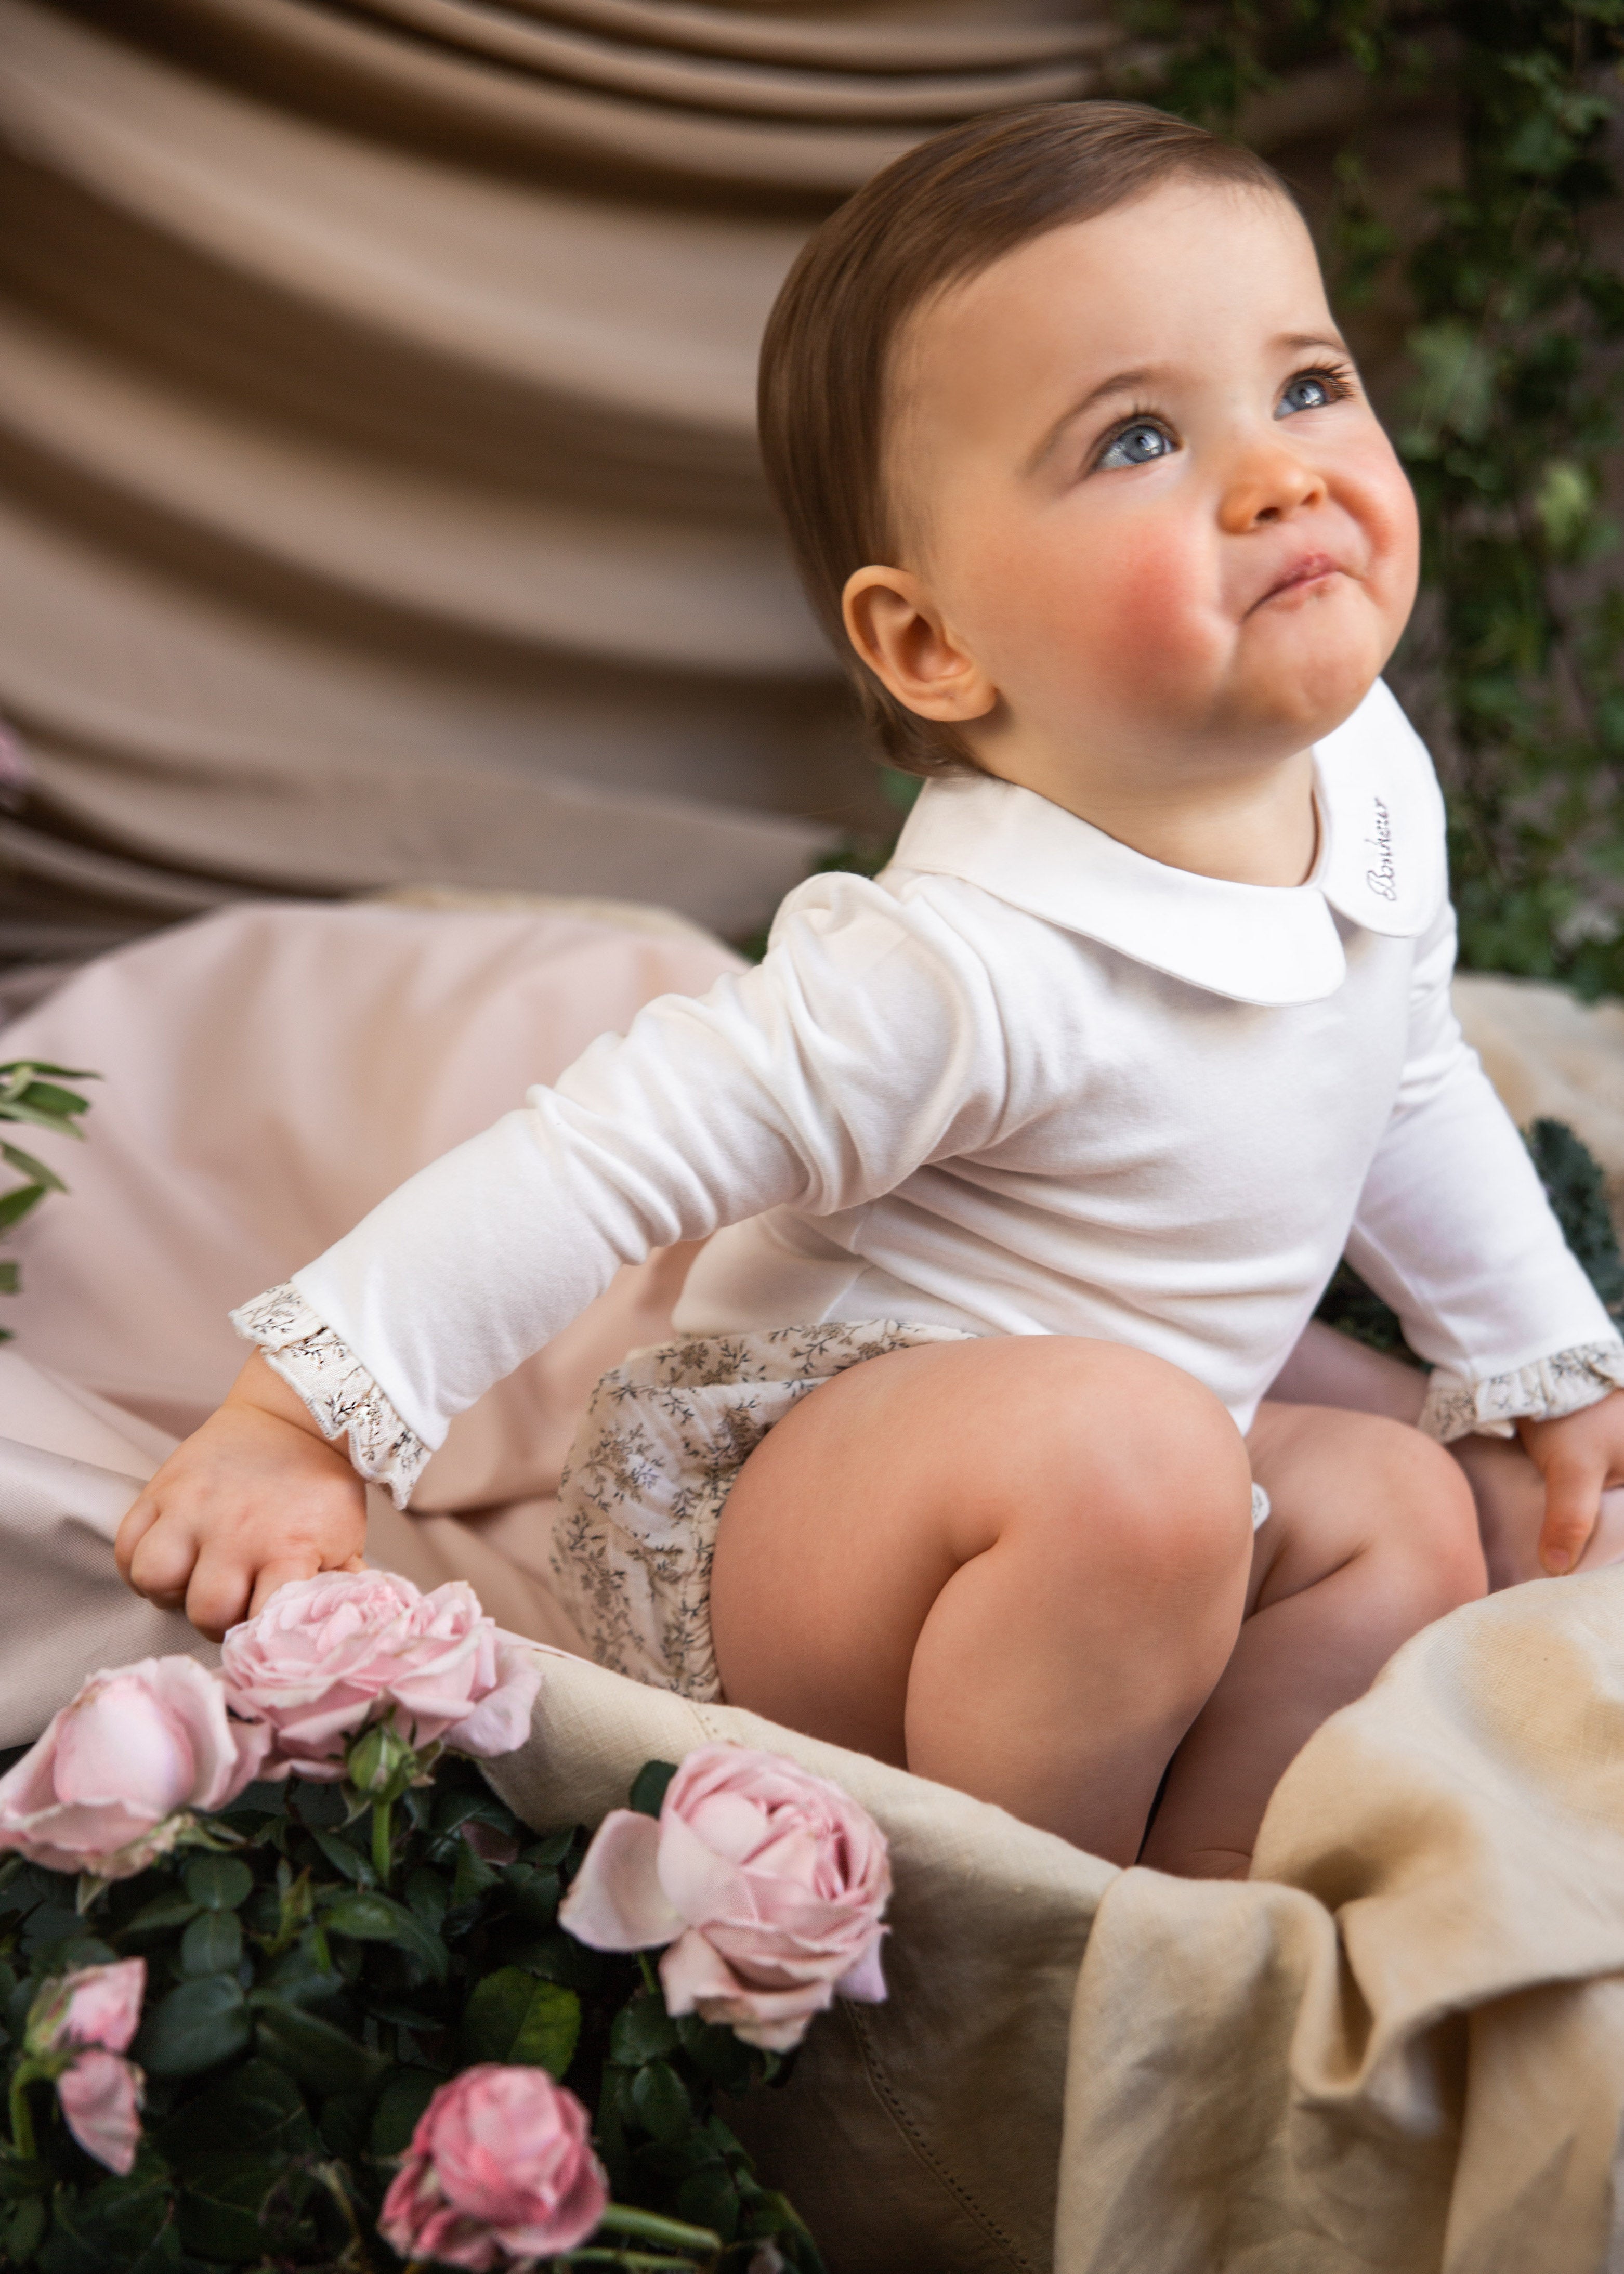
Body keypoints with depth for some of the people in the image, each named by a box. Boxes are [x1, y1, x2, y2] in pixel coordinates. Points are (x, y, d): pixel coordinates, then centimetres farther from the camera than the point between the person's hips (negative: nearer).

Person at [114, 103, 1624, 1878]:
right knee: (1130, 1451, -33)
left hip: (1053, 1514, 8)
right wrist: (300, 1420, -26)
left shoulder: (1374, 777, -5)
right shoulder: (967, 970, -32)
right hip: (758, 1493, -8)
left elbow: (1408, 1089, 14)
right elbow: (607, 1158, -27)